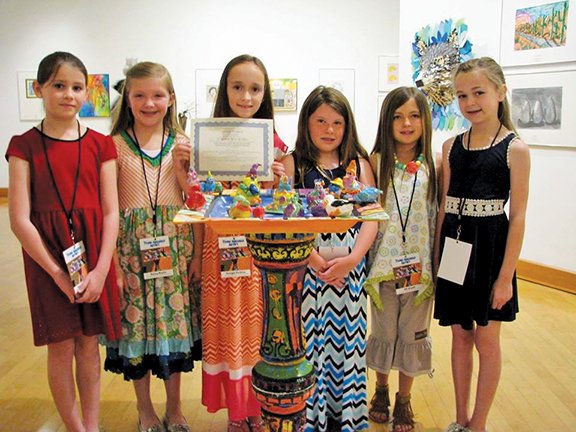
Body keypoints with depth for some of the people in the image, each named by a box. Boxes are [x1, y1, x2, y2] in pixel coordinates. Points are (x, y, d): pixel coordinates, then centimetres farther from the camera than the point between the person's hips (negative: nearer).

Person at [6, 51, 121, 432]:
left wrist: (100, 271, -9)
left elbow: (111, 213, 0)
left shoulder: (100, 145, 3)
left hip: (94, 254, 2)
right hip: (47, 257, -1)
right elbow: (20, 219, -7)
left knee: (89, 342, 11)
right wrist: (58, 273, -11)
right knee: (61, 346, 6)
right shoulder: (25, 146, -2)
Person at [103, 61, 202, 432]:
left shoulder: (181, 143, 4)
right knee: (137, 322, 7)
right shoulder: (115, 144, 0)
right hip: (132, 244, -1)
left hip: (175, 243, 1)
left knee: (175, 320, 9)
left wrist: (196, 252, 1)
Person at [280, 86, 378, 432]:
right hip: (305, 266, -1)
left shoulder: (359, 164, 8)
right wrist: (314, 259, -15)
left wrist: (351, 259, -12)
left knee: (347, 337, 8)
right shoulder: (293, 163, 3)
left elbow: (372, 217, 1)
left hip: (350, 269, 2)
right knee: (307, 339, 3)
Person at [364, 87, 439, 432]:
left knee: (412, 332, 12)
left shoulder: (432, 166, -1)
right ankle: (381, 390, 38)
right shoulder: (377, 162, -3)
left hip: (420, 264, 1)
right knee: (383, 330, 14)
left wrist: (438, 264, -2)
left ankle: (404, 400, 32)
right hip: (384, 262, 0)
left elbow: (439, 217, 1)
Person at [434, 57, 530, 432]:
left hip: (489, 247, -4)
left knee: (486, 338, 8)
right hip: (454, 248, 4)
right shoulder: (452, 147, 5)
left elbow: (518, 217, -9)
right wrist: (436, 257, 6)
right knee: (460, 335, 14)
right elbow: (443, 207, 8)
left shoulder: (515, 150, -7)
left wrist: (506, 275, -11)